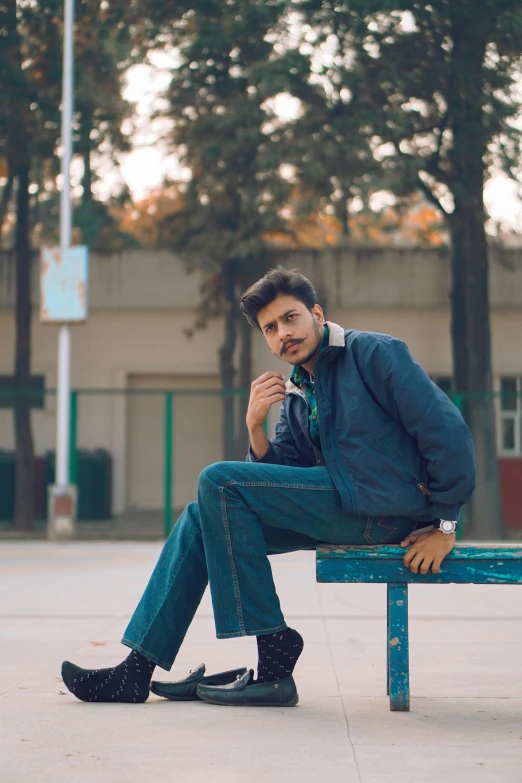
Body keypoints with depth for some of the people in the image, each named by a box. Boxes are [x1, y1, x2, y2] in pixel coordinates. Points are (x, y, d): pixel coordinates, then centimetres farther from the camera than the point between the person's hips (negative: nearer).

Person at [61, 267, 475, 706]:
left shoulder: (373, 353, -4)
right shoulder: (295, 396, 18)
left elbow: (447, 430, -11)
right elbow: (280, 480, 11)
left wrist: (445, 524, -13)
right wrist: (255, 426, -6)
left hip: (383, 504, -8)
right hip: (339, 506, 8)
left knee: (218, 482, -16)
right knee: (201, 519, 6)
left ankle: (275, 663, -16)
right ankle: (137, 669, 2)